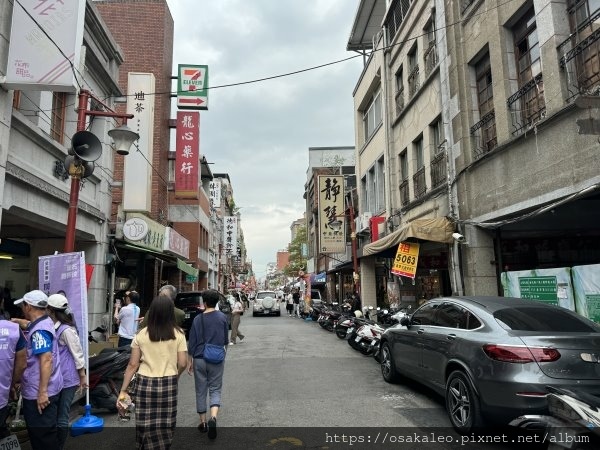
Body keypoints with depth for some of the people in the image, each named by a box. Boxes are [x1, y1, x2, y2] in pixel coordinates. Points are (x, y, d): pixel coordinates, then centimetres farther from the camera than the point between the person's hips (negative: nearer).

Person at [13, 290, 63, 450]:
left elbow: (46, 360, -28)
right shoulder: (43, 323, 7)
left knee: (43, 434, 3)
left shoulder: (39, 330, -23)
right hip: (36, 390, 10)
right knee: (39, 431, 23)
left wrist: (42, 392, -27)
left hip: (39, 392, -10)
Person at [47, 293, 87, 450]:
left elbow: (78, 355, -15)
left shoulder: (66, 330, -20)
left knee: (61, 418, 5)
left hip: (67, 380, -8)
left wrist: (82, 377, -10)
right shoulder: (54, 327, 4)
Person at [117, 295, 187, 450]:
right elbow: (182, 363, -6)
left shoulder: (141, 334, -3)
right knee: (165, 426, 14)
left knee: (147, 425, 13)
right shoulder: (178, 334, -5)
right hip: (168, 384, 0)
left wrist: (123, 390, 3)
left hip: (145, 383, 0)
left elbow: (132, 365, -3)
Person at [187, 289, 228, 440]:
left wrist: (189, 361, 8)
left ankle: (203, 422, 22)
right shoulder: (222, 317, -4)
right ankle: (213, 418, -13)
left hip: (199, 359, 0)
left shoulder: (198, 319, -5)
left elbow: (191, 342, -2)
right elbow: (225, 340, 5)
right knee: (215, 389, 8)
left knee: (201, 391, 14)